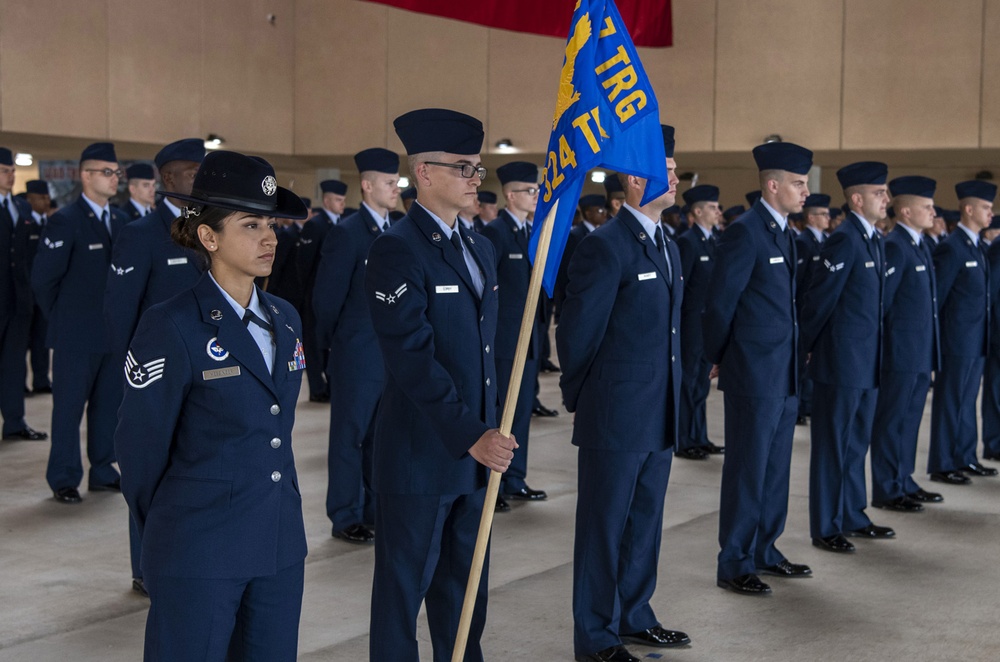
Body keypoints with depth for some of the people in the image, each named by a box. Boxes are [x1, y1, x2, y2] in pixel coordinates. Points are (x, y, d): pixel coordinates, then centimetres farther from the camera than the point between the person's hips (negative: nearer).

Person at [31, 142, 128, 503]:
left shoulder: (121, 220, 11)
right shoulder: (65, 221, -8)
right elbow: (43, 278, -7)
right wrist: (62, 318, -1)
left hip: (114, 333, 6)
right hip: (77, 336, -6)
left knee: (108, 404, 10)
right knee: (69, 407, 2)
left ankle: (102, 472, 21)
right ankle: (64, 479, 10)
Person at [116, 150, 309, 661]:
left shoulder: (285, 319, 9)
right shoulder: (172, 326, -12)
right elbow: (140, 445, -6)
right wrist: (165, 535, 6)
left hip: (280, 543, 6)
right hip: (200, 552, -6)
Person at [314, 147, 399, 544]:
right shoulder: (346, 234, -10)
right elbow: (326, 298, -9)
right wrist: (333, 345, -2)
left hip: (393, 353, 6)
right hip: (357, 356, -6)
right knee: (350, 435, 4)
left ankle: (376, 509, 23)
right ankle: (346, 517, 14)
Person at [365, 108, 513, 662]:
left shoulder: (481, 250, 12)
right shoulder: (397, 250, -14)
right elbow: (413, 358, -21)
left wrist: (494, 431, 11)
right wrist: (469, 436, -23)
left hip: (476, 450, 8)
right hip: (420, 453, -8)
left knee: (467, 586, 16)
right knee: (404, 585, 5)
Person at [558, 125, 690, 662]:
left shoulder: (667, 245, 13)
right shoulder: (605, 246, -16)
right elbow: (577, 333, -13)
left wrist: (672, 402, 16)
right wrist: (583, 397, -2)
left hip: (659, 417, 8)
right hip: (615, 417, -8)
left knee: (645, 521, 17)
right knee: (604, 526, 3)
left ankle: (634, 618, 31)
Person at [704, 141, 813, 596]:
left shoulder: (782, 232, 13)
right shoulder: (744, 233, -15)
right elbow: (719, 304, -12)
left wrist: (797, 355, 14)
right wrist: (720, 360, -2)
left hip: (785, 375, 8)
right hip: (753, 374, -8)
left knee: (775, 468, 15)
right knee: (747, 469, -1)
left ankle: (764, 551, 26)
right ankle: (734, 565, 9)